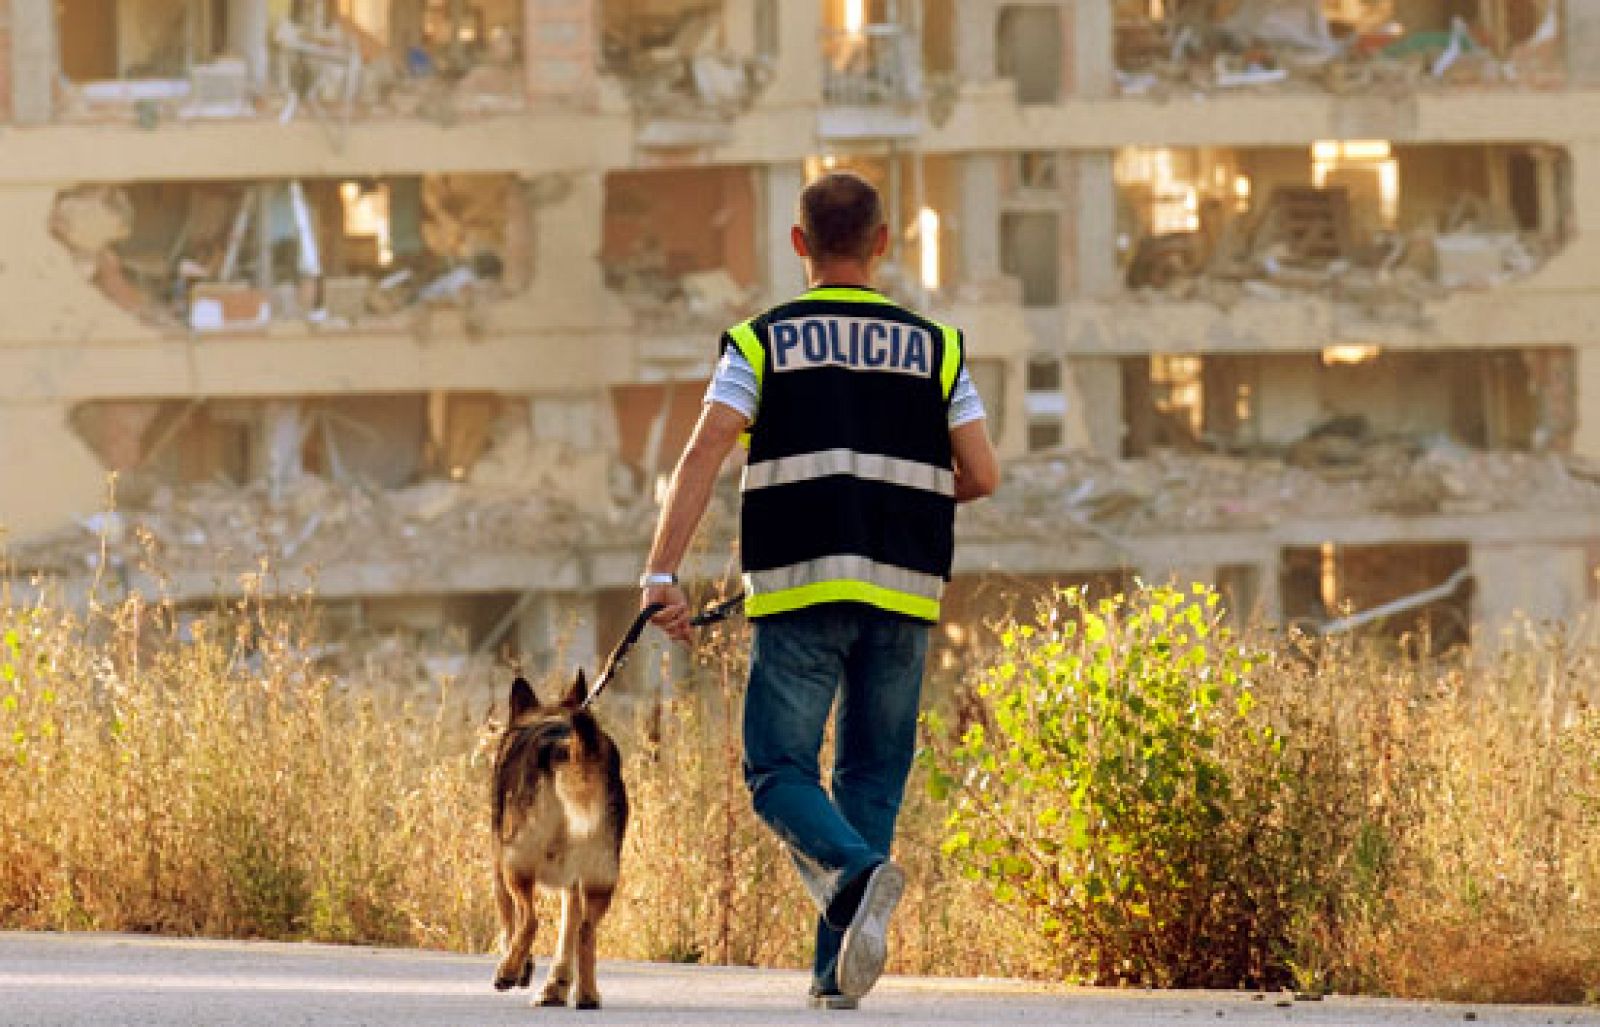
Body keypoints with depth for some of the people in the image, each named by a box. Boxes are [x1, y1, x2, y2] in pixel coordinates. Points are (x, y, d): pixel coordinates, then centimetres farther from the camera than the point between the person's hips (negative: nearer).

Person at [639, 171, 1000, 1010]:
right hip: (903, 593, 2)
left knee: (780, 772, 2)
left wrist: (661, 573, -12)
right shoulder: (934, 348, 9)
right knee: (871, 776, 10)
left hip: (800, 589, -2)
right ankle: (838, 973, 5)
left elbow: (703, 456, -7)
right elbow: (981, 475, 4)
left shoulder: (761, 343, 4)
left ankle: (857, 873, -28)